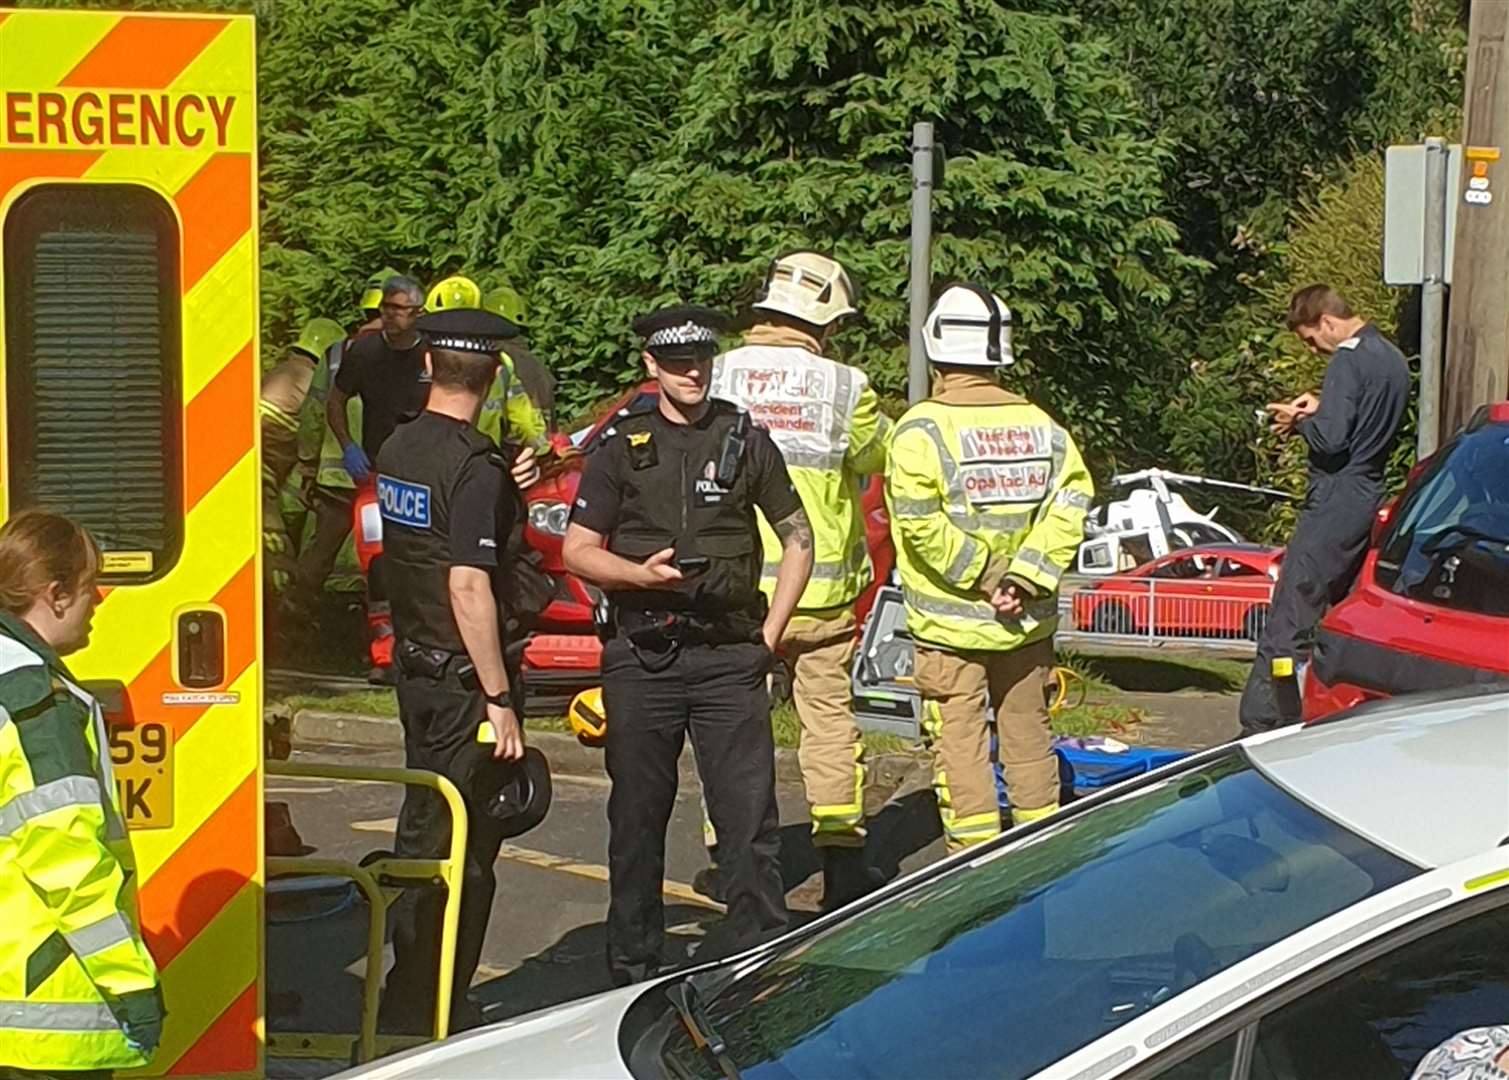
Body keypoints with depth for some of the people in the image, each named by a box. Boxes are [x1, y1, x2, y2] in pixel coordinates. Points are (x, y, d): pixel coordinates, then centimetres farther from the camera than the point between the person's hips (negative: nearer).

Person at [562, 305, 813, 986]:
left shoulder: (745, 441, 8)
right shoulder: (621, 448, 7)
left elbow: (798, 539, 15)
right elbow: (577, 550, 6)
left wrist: (768, 635, 6)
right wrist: (640, 573, -14)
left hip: (729, 656, 0)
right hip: (641, 656, 0)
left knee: (750, 821, -4)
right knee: (637, 820, 6)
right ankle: (633, 969, 16)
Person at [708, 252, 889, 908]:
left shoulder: (717, 377, -5)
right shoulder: (843, 387, -7)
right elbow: (877, 455, 10)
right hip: (820, 589, -1)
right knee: (829, 718, 8)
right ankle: (841, 861, 8)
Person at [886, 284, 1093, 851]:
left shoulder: (922, 428, -11)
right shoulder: (1038, 423, 3)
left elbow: (919, 522, -22)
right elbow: (1071, 497, -5)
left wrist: (983, 574, -14)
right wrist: (1026, 576, -10)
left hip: (951, 622, -5)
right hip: (1027, 622, 5)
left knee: (960, 743, 1)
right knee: (1028, 737, 16)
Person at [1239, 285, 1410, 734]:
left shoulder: (1349, 361, -14)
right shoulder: (1393, 360, 15)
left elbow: (1330, 440, -21)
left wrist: (1299, 421, -3)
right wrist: (1320, 408, 11)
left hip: (1335, 507, -10)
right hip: (1370, 503, 10)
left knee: (1288, 623, -9)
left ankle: (1259, 727, -10)